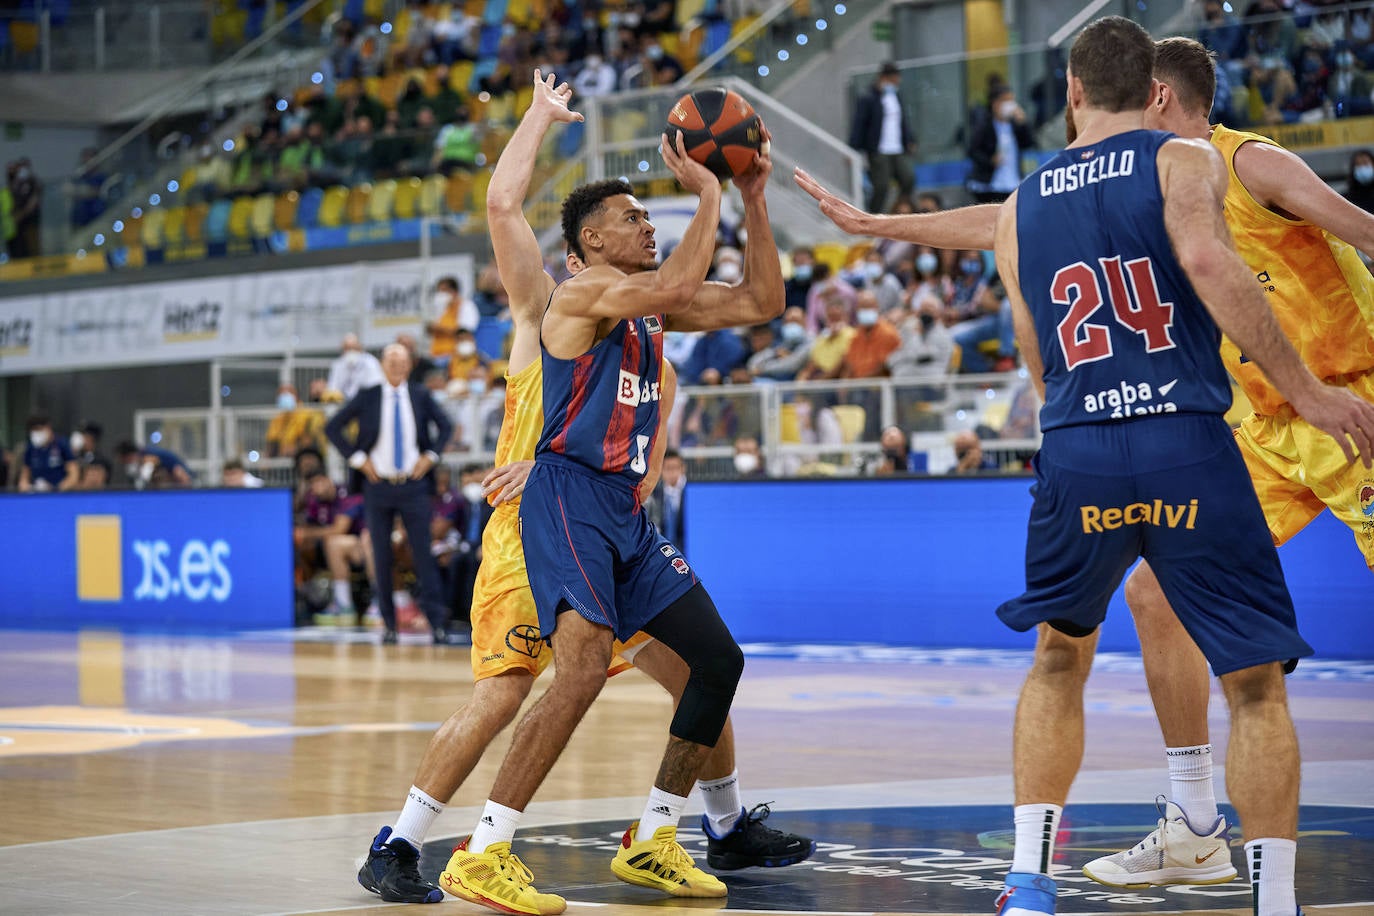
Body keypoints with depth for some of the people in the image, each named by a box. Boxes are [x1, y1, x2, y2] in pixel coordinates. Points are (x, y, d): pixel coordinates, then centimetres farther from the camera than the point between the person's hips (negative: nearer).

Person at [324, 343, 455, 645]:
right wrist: (358, 459, -3)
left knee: (423, 552, -5)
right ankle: (389, 623, 10)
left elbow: (446, 426, 16)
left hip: (413, 486, 0)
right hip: (378, 486, 0)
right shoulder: (367, 398, 0)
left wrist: (431, 456, 2)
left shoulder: (421, 396, 3)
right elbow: (332, 427, 5)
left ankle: (437, 621, -5)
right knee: (381, 557, 3)